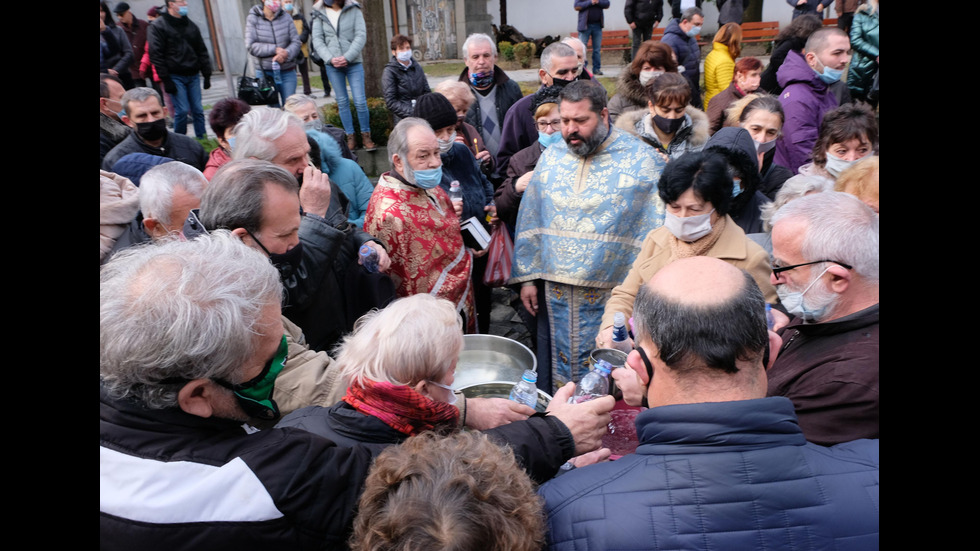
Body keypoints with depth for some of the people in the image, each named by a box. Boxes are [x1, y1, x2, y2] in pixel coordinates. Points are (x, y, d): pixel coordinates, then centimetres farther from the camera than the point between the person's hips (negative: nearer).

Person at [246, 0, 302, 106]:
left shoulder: (286, 17, 4)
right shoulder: (253, 18, -1)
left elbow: (296, 41, 0)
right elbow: (251, 46, -7)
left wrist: (286, 53, -19)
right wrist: (274, 49, -16)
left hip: (287, 72, 2)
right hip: (266, 72, -2)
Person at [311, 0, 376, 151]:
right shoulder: (319, 14, 6)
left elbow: (361, 36, -5)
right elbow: (317, 40, 2)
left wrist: (347, 57, -14)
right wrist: (330, 58, -13)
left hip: (354, 63, -2)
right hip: (332, 65, 2)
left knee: (360, 101, -6)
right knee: (342, 102, 5)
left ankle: (366, 135, 7)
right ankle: (350, 137, 12)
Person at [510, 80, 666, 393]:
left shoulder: (642, 160, -5)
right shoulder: (551, 157, 7)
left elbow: (654, 233, -6)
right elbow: (530, 223, 11)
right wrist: (527, 277, 7)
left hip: (613, 294, -3)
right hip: (554, 295, 4)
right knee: (552, 376, 14)